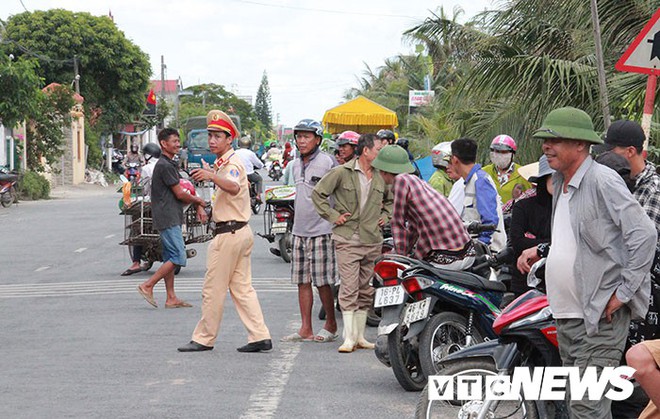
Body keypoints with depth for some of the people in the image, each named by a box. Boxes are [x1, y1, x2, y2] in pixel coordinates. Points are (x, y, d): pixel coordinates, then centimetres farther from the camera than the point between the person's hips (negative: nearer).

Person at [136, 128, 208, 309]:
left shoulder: (170, 164, 18)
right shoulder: (165, 166, -15)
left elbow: (182, 191, 18)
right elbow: (180, 194, -14)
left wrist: (198, 206, 6)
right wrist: (198, 200, 3)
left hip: (171, 218, 11)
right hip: (168, 219, -11)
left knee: (170, 258, 10)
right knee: (178, 257, -11)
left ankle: (171, 298, 13)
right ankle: (148, 286, -8)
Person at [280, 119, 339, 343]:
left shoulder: (327, 162, -9)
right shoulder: (295, 165, 15)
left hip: (321, 231, -7)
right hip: (299, 231, 7)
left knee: (322, 281, -4)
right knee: (302, 281, 6)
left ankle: (331, 324, 11)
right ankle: (306, 329, 11)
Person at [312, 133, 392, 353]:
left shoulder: (381, 176, 11)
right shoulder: (342, 172, -4)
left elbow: (391, 199, 28)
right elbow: (318, 193, -1)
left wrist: (385, 216, 13)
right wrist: (333, 216, -5)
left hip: (373, 240, 5)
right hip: (348, 239, -5)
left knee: (366, 290, 8)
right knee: (349, 289, -9)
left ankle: (360, 336, 16)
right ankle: (349, 337, -7)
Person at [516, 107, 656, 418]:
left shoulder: (603, 181, -14)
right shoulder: (561, 184, 15)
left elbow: (644, 235, -19)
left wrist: (623, 292, -18)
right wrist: (541, 251, 12)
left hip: (601, 316, -10)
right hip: (567, 314, 10)